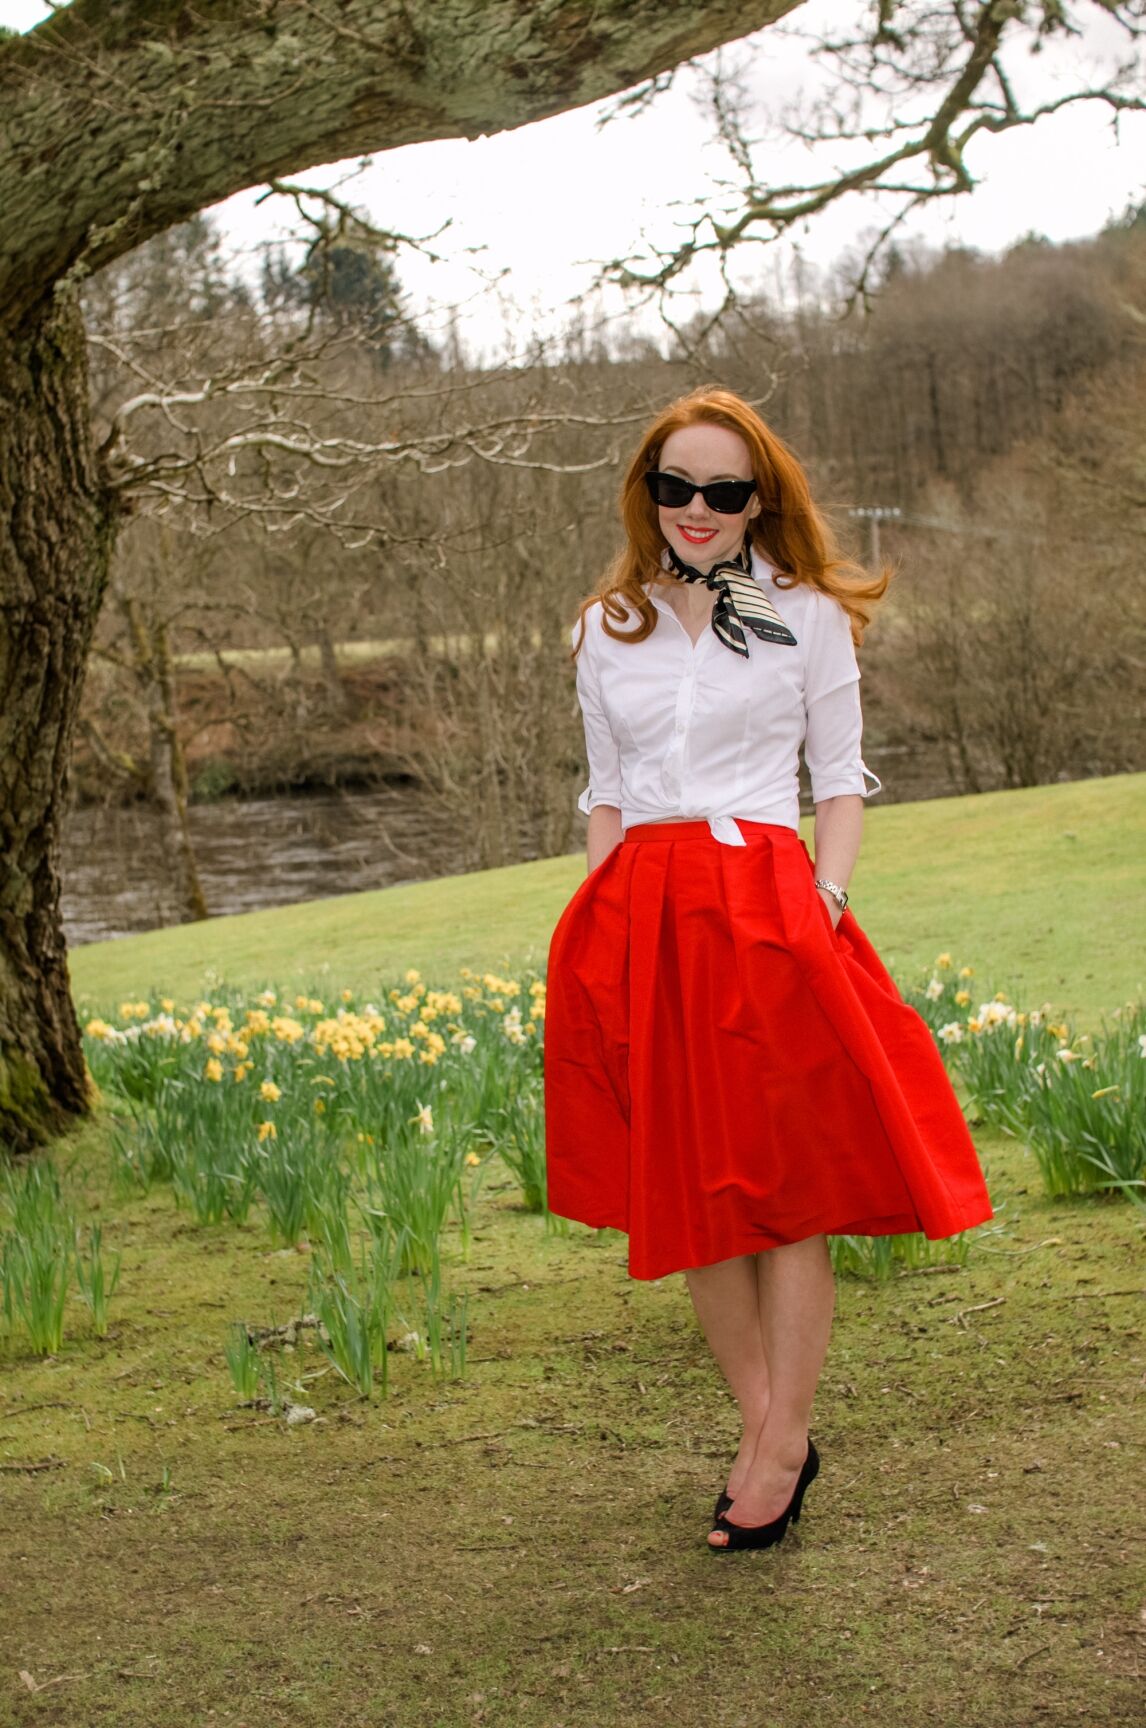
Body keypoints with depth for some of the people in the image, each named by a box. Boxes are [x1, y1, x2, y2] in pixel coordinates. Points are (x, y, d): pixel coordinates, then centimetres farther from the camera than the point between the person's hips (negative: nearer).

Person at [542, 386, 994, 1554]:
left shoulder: (809, 617, 6)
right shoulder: (607, 628, 14)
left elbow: (840, 784, 5)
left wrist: (823, 905, -9)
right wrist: (603, 923, 5)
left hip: (765, 908, -3)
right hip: (638, 921, 4)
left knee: (787, 1184, -3)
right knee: (688, 1188, 6)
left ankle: (776, 1446, 7)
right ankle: (772, 1430, 18)